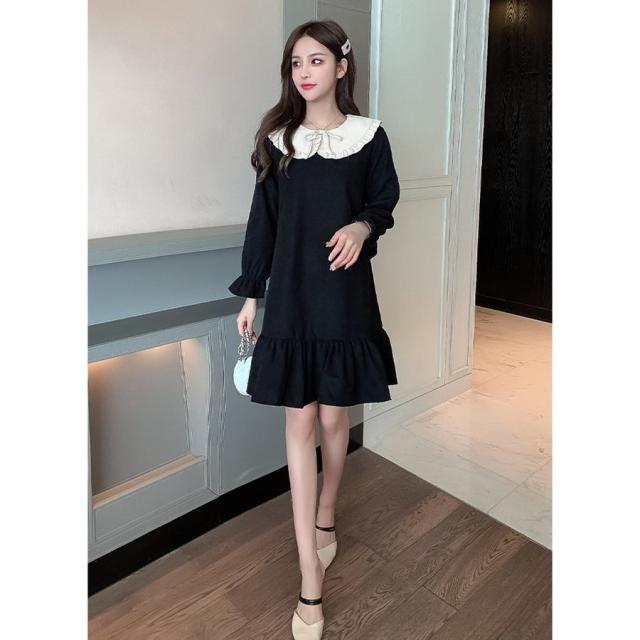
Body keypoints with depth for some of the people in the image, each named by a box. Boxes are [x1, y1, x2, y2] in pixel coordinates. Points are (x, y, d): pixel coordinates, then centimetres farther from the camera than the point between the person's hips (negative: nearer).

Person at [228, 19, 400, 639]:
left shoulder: (368, 135, 2)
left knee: (334, 419, 10)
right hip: (291, 299, 1)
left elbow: (385, 198, 11)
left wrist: (363, 225, -12)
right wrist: (250, 295, 5)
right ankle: (310, 586, 9)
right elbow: (263, 219, 6)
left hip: (344, 297, 0)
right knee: (300, 425, 0)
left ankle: (324, 518, 40)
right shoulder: (277, 138, 5)